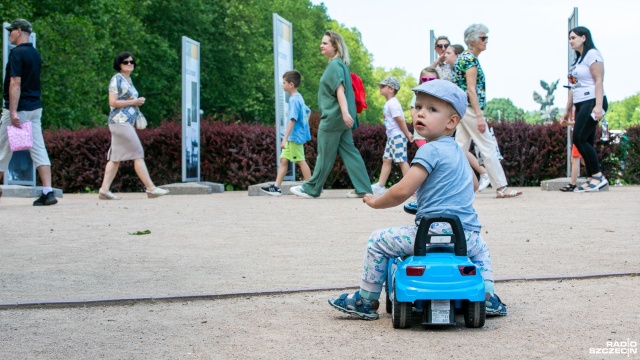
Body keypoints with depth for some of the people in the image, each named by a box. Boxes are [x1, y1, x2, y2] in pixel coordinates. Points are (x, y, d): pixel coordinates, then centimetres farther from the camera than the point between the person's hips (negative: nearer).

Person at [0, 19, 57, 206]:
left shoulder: (17, 53, -12)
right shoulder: (36, 54, 14)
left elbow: (15, 83, -20)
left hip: (19, 108, -8)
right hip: (35, 107, 8)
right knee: (39, 150, 1)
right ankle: (48, 192, -6)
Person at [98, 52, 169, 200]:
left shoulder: (128, 79, 18)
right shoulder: (117, 79, -9)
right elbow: (113, 102, -16)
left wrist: (137, 103, 9)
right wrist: (134, 102, -12)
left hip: (127, 122, 9)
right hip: (120, 121, -9)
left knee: (116, 158, 7)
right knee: (138, 154, -10)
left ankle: (104, 189, 7)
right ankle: (151, 188, -9)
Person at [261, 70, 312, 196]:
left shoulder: (294, 100, -17)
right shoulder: (299, 98, 11)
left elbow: (292, 120, -23)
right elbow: (307, 112, 23)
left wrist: (285, 138, -24)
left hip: (295, 137, -10)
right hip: (292, 138, 10)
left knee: (300, 161, -3)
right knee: (283, 159, 9)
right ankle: (276, 187, 11)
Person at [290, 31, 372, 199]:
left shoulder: (335, 65, -13)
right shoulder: (340, 64, 15)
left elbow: (340, 90, -24)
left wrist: (345, 112, -32)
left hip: (333, 116, -9)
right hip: (339, 117, 9)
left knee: (325, 154, 0)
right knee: (348, 151, 7)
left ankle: (311, 189, 9)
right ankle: (363, 188, 4)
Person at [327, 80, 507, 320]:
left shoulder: (431, 150, -10)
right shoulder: (458, 151, 17)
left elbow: (402, 191, -16)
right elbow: (473, 183, 37)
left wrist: (376, 202, 1)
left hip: (434, 232, -8)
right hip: (467, 235, 8)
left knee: (378, 241, 5)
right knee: (480, 248, 42)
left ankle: (366, 301, 12)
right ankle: (489, 299, 32)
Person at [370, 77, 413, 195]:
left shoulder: (392, 103, -16)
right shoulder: (389, 103, 15)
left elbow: (400, 119, -19)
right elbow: (401, 119, 17)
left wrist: (407, 134, -15)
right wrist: (407, 133, 15)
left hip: (398, 136, -10)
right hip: (391, 136, 10)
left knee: (401, 160, -9)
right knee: (386, 159, 9)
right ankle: (380, 185, 11)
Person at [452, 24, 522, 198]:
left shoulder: (463, 57, 16)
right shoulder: (471, 59, -13)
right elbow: (471, 89, -20)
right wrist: (479, 116, -23)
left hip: (461, 108, 10)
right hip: (470, 108, -10)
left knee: (461, 147, 8)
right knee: (488, 146, -5)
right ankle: (501, 188, -3)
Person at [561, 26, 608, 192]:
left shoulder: (592, 55, -6)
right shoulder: (578, 60, 20)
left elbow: (599, 81, -15)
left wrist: (598, 105, -24)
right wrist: (568, 110, 19)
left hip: (592, 103, -9)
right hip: (581, 104, 9)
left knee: (579, 139, -14)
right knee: (585, 142, 3)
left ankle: (598, 176, -9)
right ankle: (593, 179, 3)